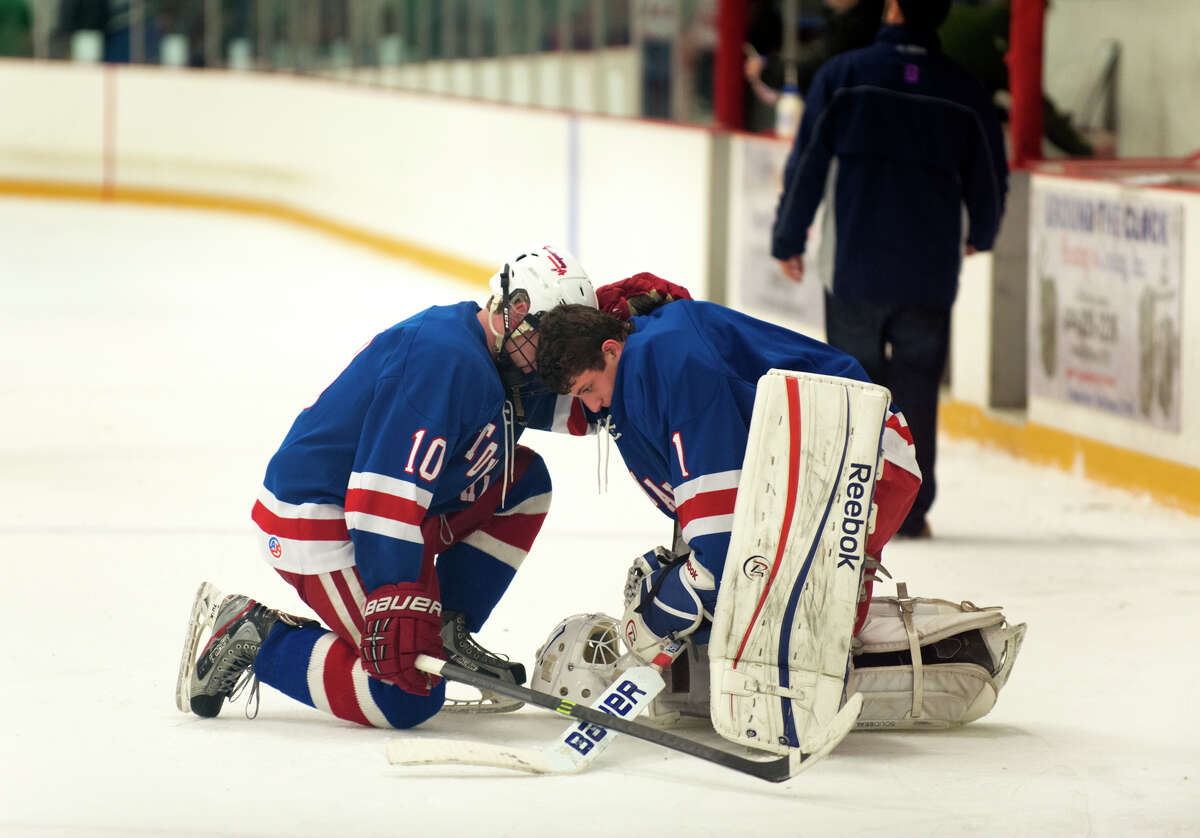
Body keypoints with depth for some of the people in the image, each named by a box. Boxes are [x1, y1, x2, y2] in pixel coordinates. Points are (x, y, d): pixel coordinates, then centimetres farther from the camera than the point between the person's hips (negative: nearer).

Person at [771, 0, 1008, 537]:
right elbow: (990, 183, 7)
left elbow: (807, 164, -4)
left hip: (853, 266, -1)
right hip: (931, 272, 1)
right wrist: (979, 236, 28)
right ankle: (911, 509, 7)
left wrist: (788, 240, 7)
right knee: (916, 388, 9)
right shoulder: (965, 91, 0)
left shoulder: (843, 75, -4)